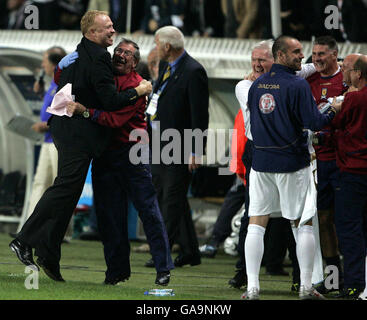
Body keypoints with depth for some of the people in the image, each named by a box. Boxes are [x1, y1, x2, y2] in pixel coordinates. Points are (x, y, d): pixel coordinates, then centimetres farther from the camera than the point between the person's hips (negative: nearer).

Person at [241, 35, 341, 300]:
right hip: (293, 163, -5)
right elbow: (314, 122, -17)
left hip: (261, 161, 5)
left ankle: (252, 288, -1)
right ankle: (306, 287, 6)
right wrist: (332, 113, 2)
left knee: (256, 223, 5)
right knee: (304, 224, 6)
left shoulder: (257, 85, 7)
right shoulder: (297, 85, -12)